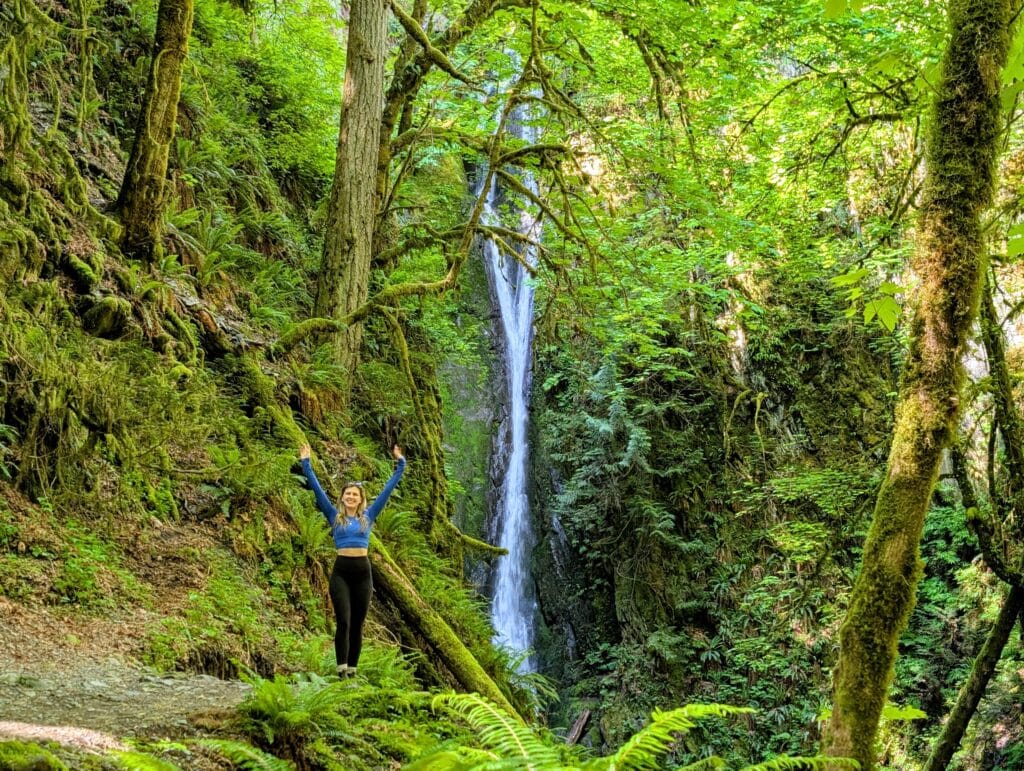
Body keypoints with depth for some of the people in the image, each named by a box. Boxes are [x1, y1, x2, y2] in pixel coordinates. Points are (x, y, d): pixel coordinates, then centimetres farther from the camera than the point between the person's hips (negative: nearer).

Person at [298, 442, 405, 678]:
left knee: (357, 624, 6)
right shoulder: (335, 516, 6)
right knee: (343, 622, -12)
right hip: (341, 571, -2)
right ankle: (341, 669, -10)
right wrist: (306, 463, -1)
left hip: (363, 571, 2)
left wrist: (400, 464, 10)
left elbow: (388, 488, 10)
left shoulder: (368, 515, 9)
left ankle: (352, 669, 12)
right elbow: (316, 488, 3)